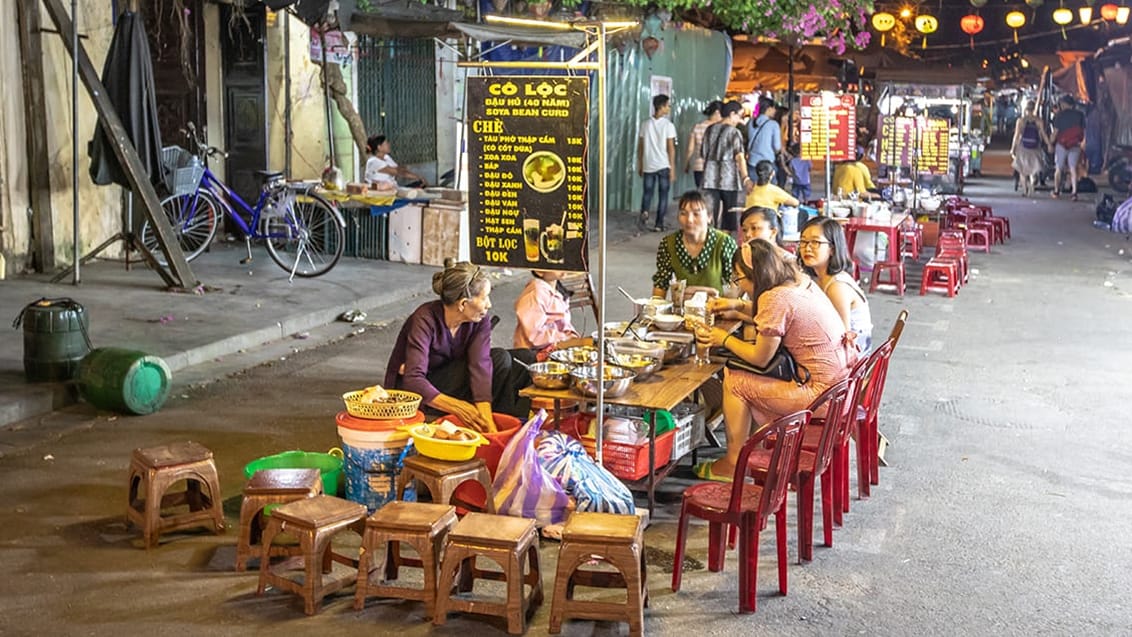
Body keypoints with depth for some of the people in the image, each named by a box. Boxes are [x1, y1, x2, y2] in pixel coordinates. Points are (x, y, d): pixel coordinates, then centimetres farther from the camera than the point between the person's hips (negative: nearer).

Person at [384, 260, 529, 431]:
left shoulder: (480, 321, -12)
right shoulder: (424, 320, -28)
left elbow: (481, 365, -25)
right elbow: (413, 380, -35)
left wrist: (487, 419, -40)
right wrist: (457, 408, -48)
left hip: (449, 382, 6)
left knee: (500, 358, -19)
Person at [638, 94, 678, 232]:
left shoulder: (645, 124, 4)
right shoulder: (668, 125, -8)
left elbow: (640, 147, 7)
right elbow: (671, 148, -10)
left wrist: (640, 166, 15)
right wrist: (673, 169, -5)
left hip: (648, 166, 3)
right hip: (664, 166, -3)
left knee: (647, 192, 13)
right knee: (663, 195, 6)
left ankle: (644, 213, -14)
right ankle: (659, 224, 7)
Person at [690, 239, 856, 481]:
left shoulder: (775, 299, -18)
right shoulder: (801, 282, 7)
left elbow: (760, 358, -8)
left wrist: (724, 339, 5)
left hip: (824, 393, -9)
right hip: (843, 381, 9)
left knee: (734, 382, 0)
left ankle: (733, 464, 12)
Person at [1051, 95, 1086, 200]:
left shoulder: (1060, 115, -5)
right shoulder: (1080, 115, 3)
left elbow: (1055, 131, -7)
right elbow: (1083, 131, 4)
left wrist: (1051, 144, 2)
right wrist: (1081, 142, 13)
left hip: (1061, 144, -2)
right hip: (1075, 145, 2)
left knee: (1059, 169, 9)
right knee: (1073, 169, 1)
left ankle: (1056, 191, 12)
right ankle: (1074, 192, -8)